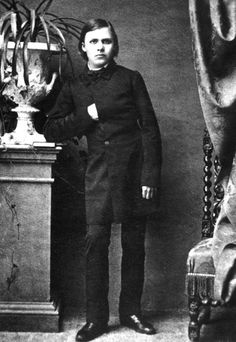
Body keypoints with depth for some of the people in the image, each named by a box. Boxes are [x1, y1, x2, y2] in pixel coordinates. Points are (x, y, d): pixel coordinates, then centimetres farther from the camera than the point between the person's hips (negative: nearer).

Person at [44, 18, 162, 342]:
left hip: (133, 170, -1)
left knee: (134, 243, 4)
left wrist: (150, 176, -8)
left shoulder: (130, 79, 5)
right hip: (99, 173, 1)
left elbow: (150, 128, 1)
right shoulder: (74, 88, 12)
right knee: (96, 241, -5)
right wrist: (87, 115, -7)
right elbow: (51, 131, 7)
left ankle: (131, 311, 18)